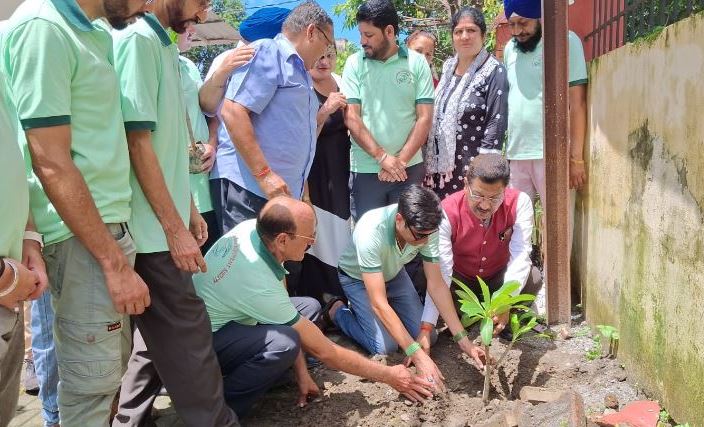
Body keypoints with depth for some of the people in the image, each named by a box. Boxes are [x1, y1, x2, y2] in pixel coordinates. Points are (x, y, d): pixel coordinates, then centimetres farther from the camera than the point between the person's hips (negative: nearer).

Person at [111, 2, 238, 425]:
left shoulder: (163, 45, 13)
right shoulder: (136, 39, -14)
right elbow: (137, 141, -19)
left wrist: (189, 209, 19)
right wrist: (175, 227, -19)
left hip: (164, 221, 10)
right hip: (154, 228, -10)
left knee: (159, 333, 17)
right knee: (186, 336, -1)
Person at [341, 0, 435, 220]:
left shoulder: (417, 63, 1)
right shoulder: (354, 63, 2)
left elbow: (425, 117, -1)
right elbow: (351, 117, -4)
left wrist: (400, 160, -10)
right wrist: (382, 156, -12)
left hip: (409, 168, 0)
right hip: (366, 169, 0)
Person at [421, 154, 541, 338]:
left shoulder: (519, 202, -24)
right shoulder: (447, 212, -30)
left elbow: (520, 254, -32)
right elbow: (440, 270, -35)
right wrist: (427, 327, -43)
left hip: (499, 278, 1)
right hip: (461, 279, 0)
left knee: (533, 278, -29)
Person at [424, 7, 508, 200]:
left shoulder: (494, 72, -9)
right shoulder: (447, 67, 12)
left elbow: (496, 124, -13)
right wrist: (430, 160, 14)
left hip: (472, 166, -6)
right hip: (440, 164, 6)